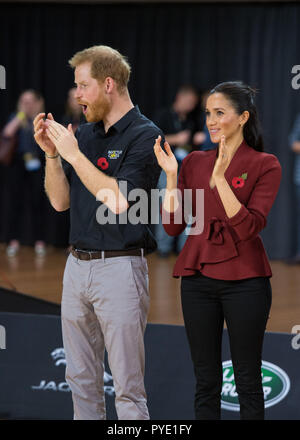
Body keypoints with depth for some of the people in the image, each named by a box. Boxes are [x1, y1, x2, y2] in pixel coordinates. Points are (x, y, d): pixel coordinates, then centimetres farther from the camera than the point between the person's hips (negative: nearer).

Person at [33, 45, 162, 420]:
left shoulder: (144, 135, -10)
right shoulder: (85, 133, 12)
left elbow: (119, 200, -22)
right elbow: (60, 201, 11)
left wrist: (74, 154, -18)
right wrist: (52, 152, -2)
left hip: (120, 267, -8)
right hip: (77, 264, 8)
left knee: (127, 385, -3)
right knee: (81, 379, 13)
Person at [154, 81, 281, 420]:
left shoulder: (264, 165, -5)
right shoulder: (194, 163, 8)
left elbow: (248, 227, -17)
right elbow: (172, 226, 3)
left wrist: (220, 179, -23)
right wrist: (171, 175, -7)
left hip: (244, 281, -4)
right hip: (198, 279, 4)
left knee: (247, 381, 3)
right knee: (206, 381, 9)